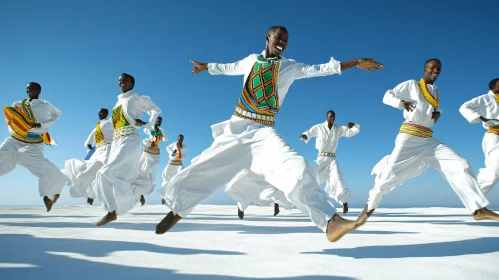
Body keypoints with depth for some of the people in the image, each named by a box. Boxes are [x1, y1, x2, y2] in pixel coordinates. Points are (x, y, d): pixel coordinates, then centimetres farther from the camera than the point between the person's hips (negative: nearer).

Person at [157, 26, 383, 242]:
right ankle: (175, 212, 27)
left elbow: (320, 69, 1)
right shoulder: (251, 60, 13)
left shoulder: (291, 67, 8)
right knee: (201, 171, 5)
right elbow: (229, 68, 30)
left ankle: (330, 222, -33)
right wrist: (206, 66, 45)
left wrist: (356, 62, -5)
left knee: (296, 168, -26)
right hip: (235, 128, 2)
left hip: (263, 133, -2)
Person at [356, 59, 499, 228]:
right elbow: (387, 97, -3)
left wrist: (438, 113, 8)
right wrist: (403, 103, -23)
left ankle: (478, 209, -3)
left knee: (460, 166, -6)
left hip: (428, 141, 6)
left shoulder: (435, 91, 17)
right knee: (391, 172, -14)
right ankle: (370, 205, 7)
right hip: (409, 138, -6)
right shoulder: (411, 85, 0)